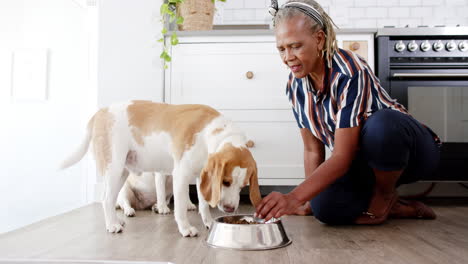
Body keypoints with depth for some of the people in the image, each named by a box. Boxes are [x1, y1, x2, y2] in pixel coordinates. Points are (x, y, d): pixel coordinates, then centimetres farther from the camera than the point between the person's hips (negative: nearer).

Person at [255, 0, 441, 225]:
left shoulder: (350, 73, -28)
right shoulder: (296, 85, -7)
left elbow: (342, 157, -34)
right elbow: (312, 150, -1)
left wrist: (295, 198, -44)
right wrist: (309, 200, -2)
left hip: (412, 149, -4)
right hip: (363, 163, 5)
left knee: (381, 123, -40)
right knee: (325, 207, -25)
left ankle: (385, 196, -9)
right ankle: (395, 208, 4)